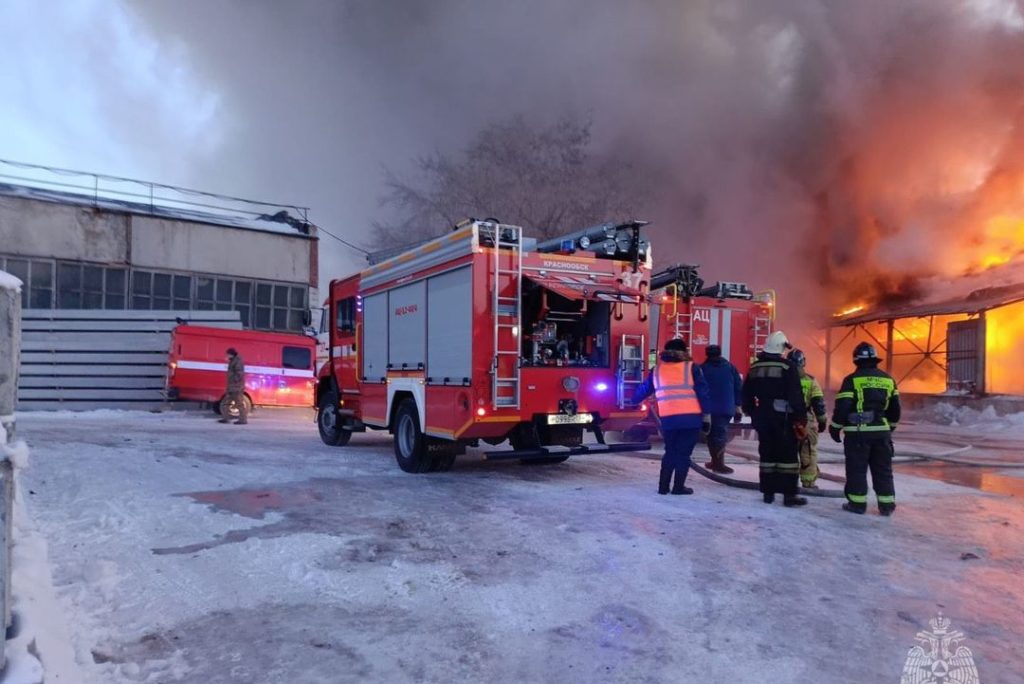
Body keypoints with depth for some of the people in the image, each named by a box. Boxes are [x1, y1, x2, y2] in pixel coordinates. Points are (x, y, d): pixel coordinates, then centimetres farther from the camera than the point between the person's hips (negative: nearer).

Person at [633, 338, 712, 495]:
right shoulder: (691, 367, 4)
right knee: (684, 452, 6)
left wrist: (633, 401, 42)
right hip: (691, 417, -3)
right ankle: (679, 486, 6)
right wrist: (706, 416, 4)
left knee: (670, 451, 17)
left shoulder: (657, 370, 12)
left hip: (667, 418, 3)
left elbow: (644, 389, 24)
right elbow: (702, 393, 0)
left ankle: (663, 485, 15)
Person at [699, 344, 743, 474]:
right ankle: (718, 463, -7)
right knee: (721, 434, 1)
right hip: (726, 408, 0)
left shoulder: (702, 368, 4)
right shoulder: (729, 367, 8)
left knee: (712, 434, 11)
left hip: (709, 408, 0)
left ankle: (716, 462, 17)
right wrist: (738, 406, 10)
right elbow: (739, 387, 6)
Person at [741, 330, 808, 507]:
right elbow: (796, 396, -14)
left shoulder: (755, 367, 8)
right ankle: (789, 494, -1)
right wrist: (801, 418, -10)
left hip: (762, 417, 5)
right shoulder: (787, 366, -10)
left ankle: (768, 492, 14)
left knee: (767, 453, 11)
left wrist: (751, 412, 22)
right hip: (783, 417, -5)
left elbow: (746, 394, 13)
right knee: (788, 454, 0)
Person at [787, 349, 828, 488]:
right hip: (806, 422, -1)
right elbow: (818, 403, -3)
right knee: (808, 452, 8)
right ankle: (808, 481, 12)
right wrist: (822, 421, 6)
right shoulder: (811, 381, -3)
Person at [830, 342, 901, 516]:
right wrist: (890, 427, 28)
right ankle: (887, 505, 15)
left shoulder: (852, 379, -8)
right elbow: (895, 408, 15)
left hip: (858, 432, -4)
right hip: (881, 431, 5)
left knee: (857, 469, 4)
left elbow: (842, 406, -12)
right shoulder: (888, 379, 9)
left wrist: (835, 428, -1)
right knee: (883, 469, 12)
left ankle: (857, 503, 5)